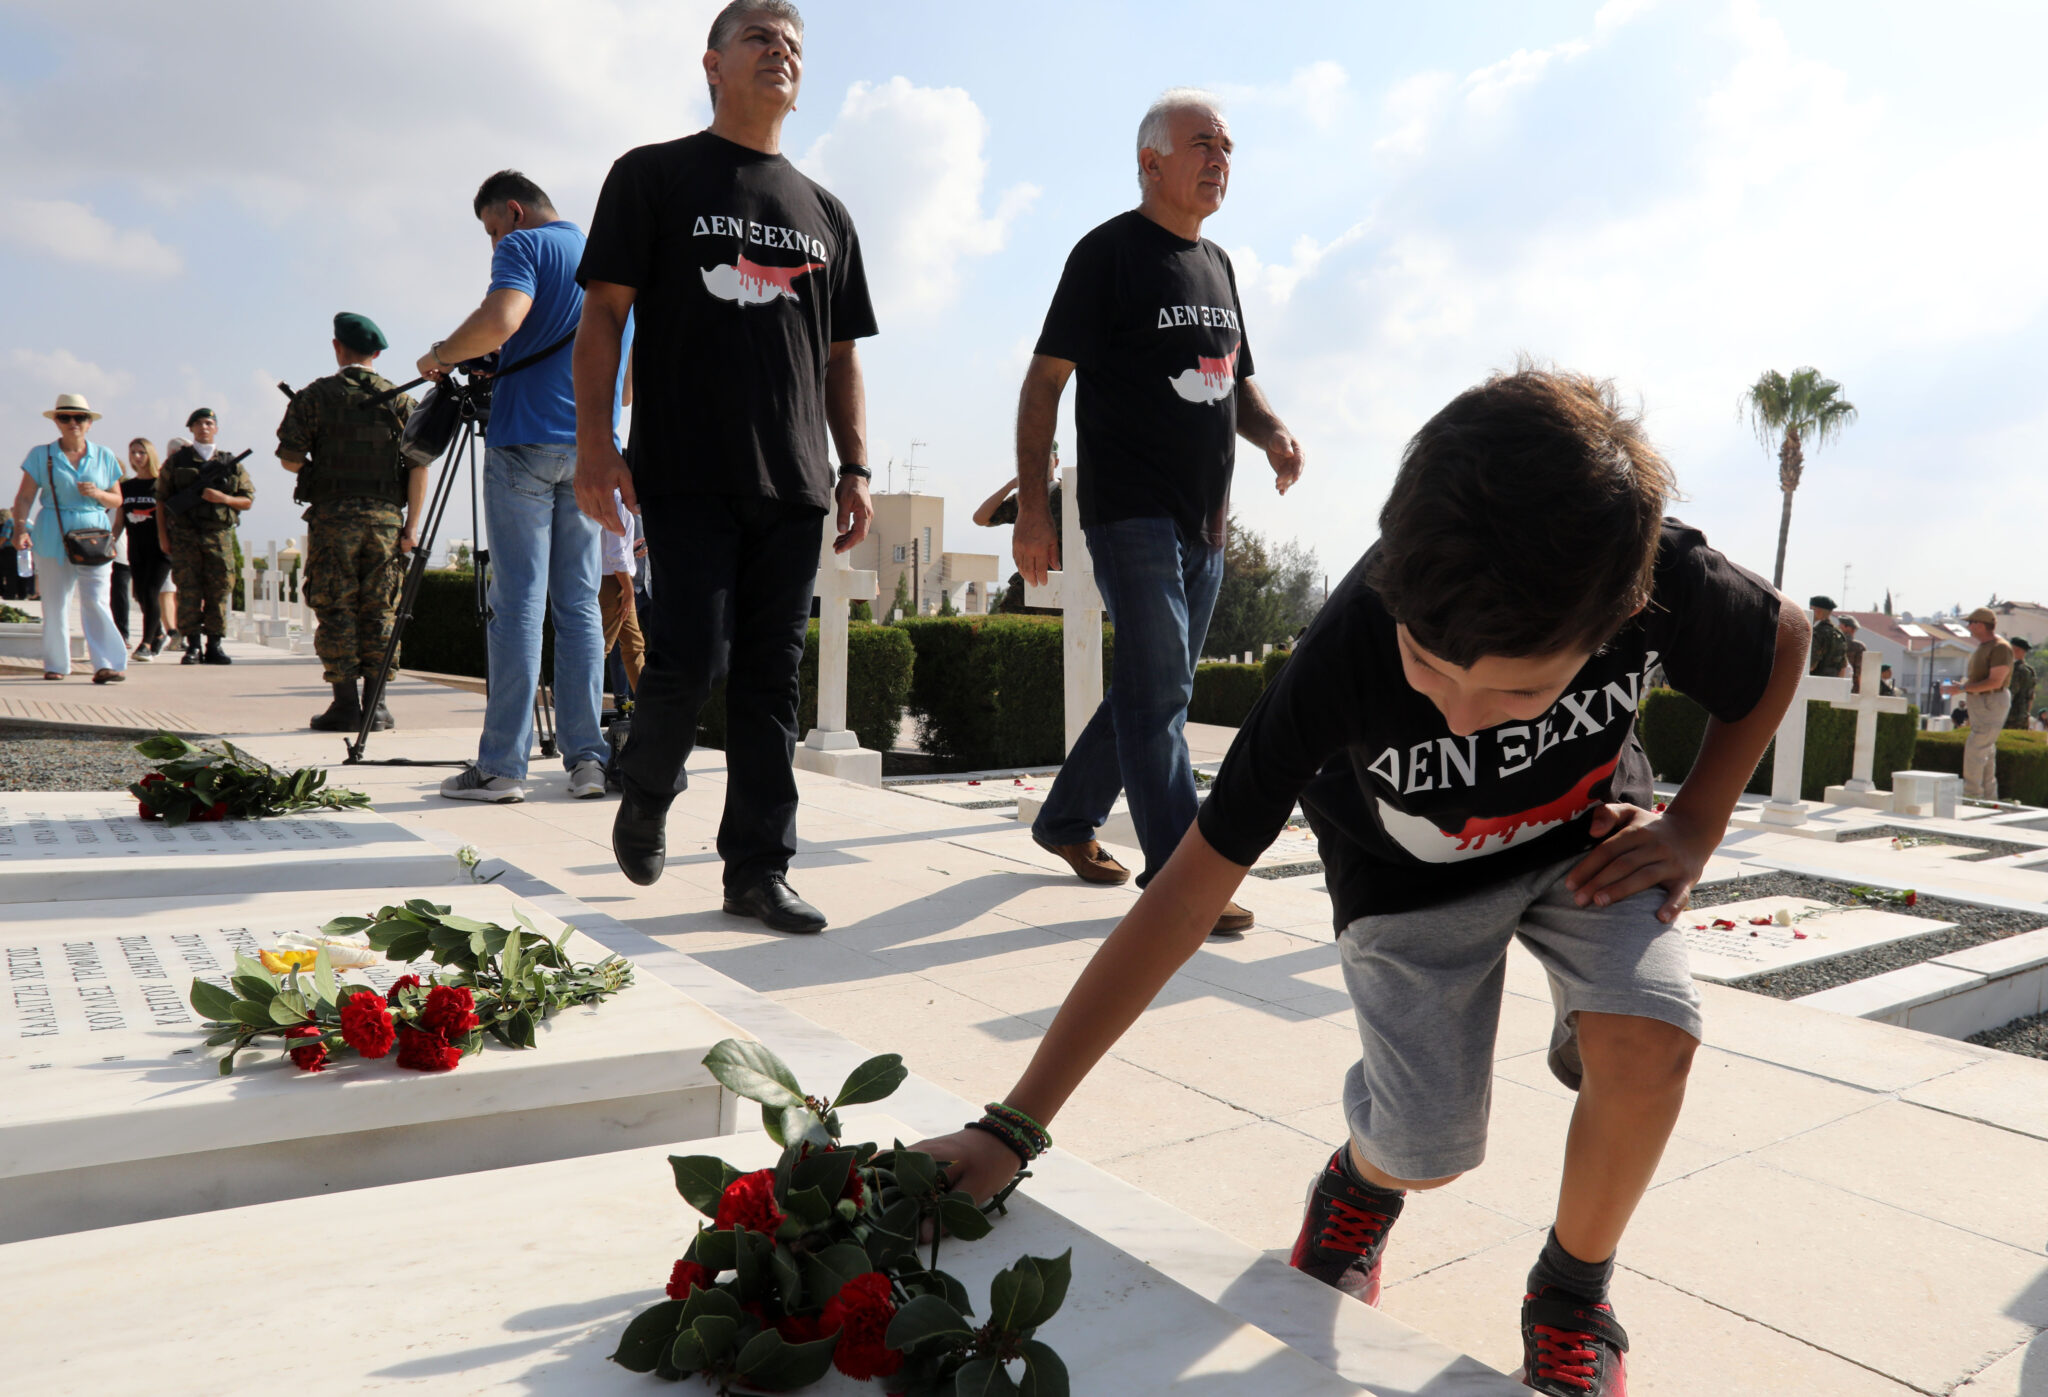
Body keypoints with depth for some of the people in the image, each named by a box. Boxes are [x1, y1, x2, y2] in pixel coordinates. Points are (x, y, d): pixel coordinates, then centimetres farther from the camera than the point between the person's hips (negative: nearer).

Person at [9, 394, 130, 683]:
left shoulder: (104, 456, 10)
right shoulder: (41, 455, 6)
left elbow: (117, 500, 13)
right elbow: (24, 497, 2)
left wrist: (98, 494, -8)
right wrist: (20, 529, -12)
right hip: (53, 537, 0)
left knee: (96, 601, -10)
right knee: (54, 602, 5)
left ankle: (107, 664, -14)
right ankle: (56, 664, 14)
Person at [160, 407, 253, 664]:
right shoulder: (176, 460, 9)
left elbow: (248, 500, 11)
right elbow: (162, 500, 9)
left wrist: (223, 498, -7)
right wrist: (163, 535, 3)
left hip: (219, 536, 1)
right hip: (184, 535, -1)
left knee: (220, 589, -1)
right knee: (188, 590, -3)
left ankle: (215, 645, 6)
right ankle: (192, 646, 2)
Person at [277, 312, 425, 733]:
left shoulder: (315, 396, 1)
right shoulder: (399, 400, 7)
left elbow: (289, 458, -1)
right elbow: (419, 465, 0)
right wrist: (412, 525, 1)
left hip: (332, 516, -2)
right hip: (386, 517, 2)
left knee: (335, 610, 3)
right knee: (380, 611, 6)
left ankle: (346, 705, 0)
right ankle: (376, 705, 5)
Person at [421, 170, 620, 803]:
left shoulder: (524, 247, -1)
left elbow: (500, 320, -20)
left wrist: (440, 355, -4)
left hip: (526, 442, -6)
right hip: (593, 448, 6)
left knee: (518, 602, -6)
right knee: (579, 604, 6)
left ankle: (501, 767, -4)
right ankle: (587, 759, 3)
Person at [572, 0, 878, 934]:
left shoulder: (824, 214, 20)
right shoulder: (654, 176, 8)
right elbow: (603, 310, 1)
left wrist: (855, 470, 10)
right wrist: (594, 442, -10)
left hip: (793, 482, 4)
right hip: (687, 472, -3)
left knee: (770, 679, 2)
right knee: (691, 656, -10)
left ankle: (758, 869, 8)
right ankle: (645, 797, 20)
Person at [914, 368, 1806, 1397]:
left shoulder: (1663, 583, -33)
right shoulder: (1346, 657, -37)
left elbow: (1783, 636, -5)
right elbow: (1189, 890, -31)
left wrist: (1695, 825, -15)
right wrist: (1012, 1128, -30)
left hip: (1582, 834, 2)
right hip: (1412, 872, -1)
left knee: (1648, 1041, -25)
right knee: (1427, 1152, -15)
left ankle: (1571, 1299, 6)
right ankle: (1362, 1182, 26)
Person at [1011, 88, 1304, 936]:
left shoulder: (1216, 264, 18)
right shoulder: (1109, 253, -4)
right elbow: (1044, 380, -7)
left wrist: (1271, 432, 2)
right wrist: (1032, 507, -15)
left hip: (1204, 521, 8)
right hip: (1130, 510, -8)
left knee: (1156, 690, 13)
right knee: (1158, 691, -10)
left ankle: (1068, 821, 29)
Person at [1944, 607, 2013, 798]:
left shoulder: (2000, 648, -16)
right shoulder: (1981, 647, 15)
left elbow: (1995, 682, -22)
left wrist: (1962, 688, -23)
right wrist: (1958, 685, 7)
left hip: (1991, 703, -10)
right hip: (1978, 703, 10)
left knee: (1975, 750, -13)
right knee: (1986, 753, 13)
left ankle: (1972, 796, -10)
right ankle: (1989, 798, 19)